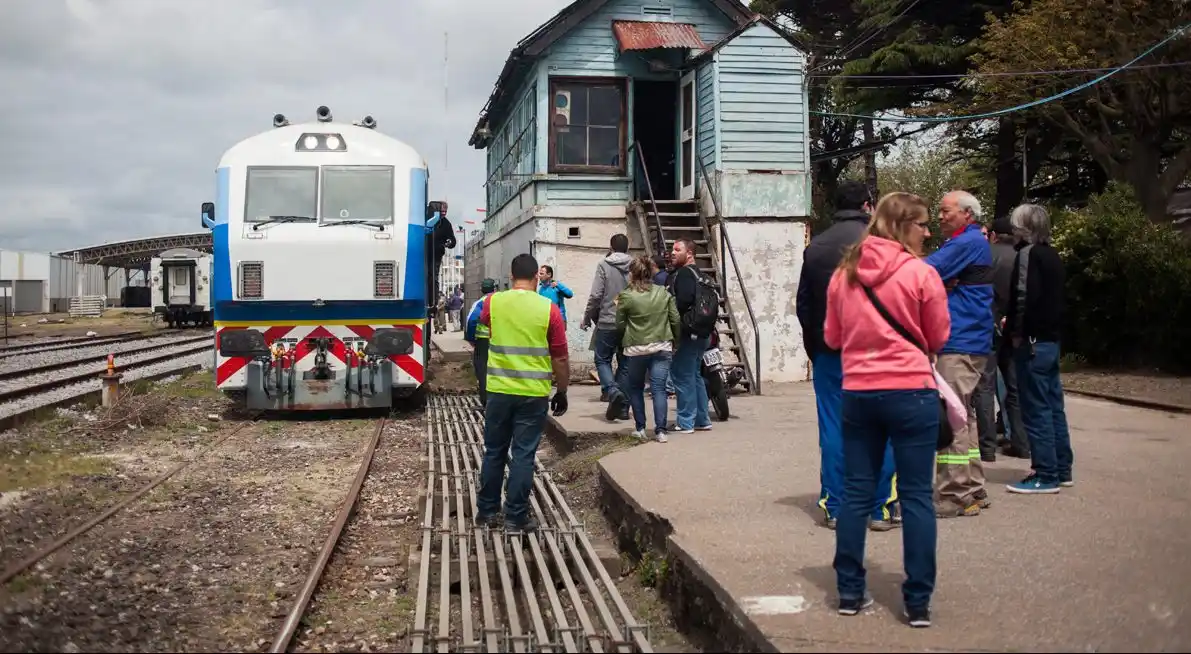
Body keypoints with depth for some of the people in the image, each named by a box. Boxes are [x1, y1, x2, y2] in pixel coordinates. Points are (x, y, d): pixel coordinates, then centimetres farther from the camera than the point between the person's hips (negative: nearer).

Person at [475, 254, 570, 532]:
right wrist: (562, 392, 8)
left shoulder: (493, 303, -1)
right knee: (523, 455, 3)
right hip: (534, 394, -2)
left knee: (494, 452, 14)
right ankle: (517, 516, 7)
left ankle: (487, 511, 20)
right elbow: (560, 358, -4)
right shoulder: (549, 309, -8)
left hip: (499, 391, 2)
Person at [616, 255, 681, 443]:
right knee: (659, 388, 1)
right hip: (662, 348, 2)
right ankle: (660, 431, -6)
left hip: (636, 349, -2)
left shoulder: (626, 296, -7)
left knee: (635, 388, 15)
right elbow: (676, 320, 5)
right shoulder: (664, 293, 3)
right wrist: (675, 340, 18)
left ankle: (640, 428, 15)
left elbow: (620, 326, 0)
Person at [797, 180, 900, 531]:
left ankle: (835, 508, 10)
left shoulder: (815, 248, 7)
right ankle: (880, 508, 6)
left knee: (833, 429, 7)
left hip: (829, 353, 4)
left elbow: (803, 304, 12)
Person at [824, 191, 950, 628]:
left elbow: (832, 338, 12)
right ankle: (918, 602, 5)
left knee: (856, 494, 11)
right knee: (915, 496, 2)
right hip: (912, 393, -4)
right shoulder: (920, 273, -9)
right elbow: (938, 339, 1)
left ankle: (850, 592, 16)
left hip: (857, 393, 4)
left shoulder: (844, 273, 4)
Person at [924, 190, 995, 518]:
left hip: (961, 342, -11)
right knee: (963, 416, 14)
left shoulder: (968, 242, -11)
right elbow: (940, 278, 13)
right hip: (967, 340, 11)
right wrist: (940, 283, -8)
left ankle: (957, 495, -8)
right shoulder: (970, 242, 21)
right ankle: (974, 491, 21)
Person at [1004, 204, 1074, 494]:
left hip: (1033, 340, -9)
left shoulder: (1028, 253, -12)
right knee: (1053, 405, 14)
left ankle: (1046, 475, -3)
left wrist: (1017, 331, -11)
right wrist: (1013, 321, 16)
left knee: (1036, 409, -5)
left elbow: (1025, 296, -20)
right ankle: (1062, 469, 20)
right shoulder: (1052, 255, 14)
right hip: (1051, 339, 9)